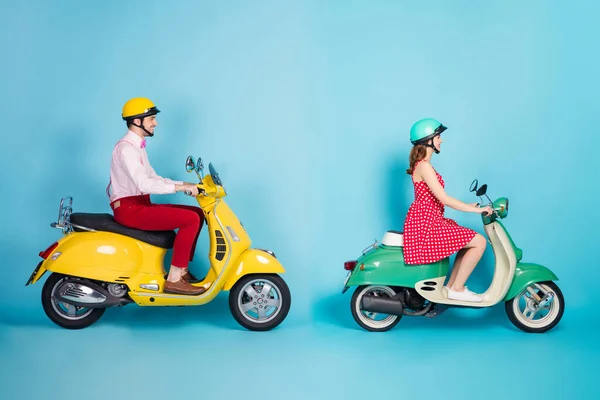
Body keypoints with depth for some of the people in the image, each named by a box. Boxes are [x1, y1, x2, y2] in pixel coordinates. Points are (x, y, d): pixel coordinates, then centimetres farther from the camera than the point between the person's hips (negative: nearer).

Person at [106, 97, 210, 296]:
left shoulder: (137, 146, 17)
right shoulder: (126, 148, -15)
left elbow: (153, 178, 18)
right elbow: (143, 185, -26)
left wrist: (184, 184, 6)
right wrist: (179, 187, -25)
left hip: (140, 205, 10)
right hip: (130, 209, -10)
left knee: (197, 213, 6)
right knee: (191, 219, -22)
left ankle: (182, 270, 6)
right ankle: (174, 280, -19)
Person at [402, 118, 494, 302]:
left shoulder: (422, 164, 15)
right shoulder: (424, 166, -16)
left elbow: (436, 199, 19)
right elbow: (444, 199, -20)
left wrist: (468, 206, 14)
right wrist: (476, 210, -14)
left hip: (425, 221, 10)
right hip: (425, 224, -10)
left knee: (469, 240, 20)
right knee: (479, 242, -10)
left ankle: (451, 285, 19)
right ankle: (457, 289, -1)